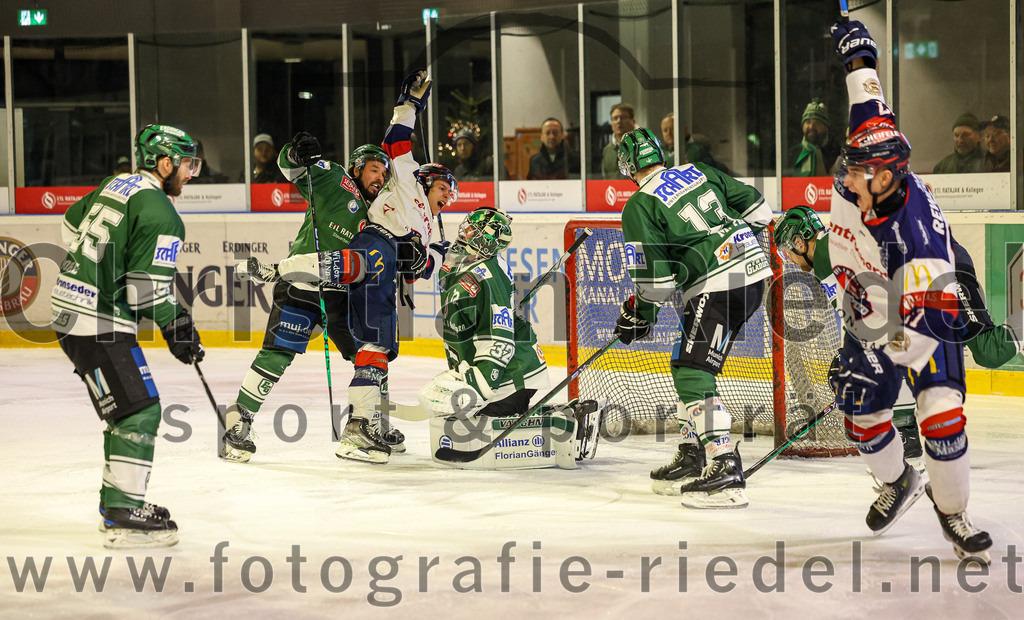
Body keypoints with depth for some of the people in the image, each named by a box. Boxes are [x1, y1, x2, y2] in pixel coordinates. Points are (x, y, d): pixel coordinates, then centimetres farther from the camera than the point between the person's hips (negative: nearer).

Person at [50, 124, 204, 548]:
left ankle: (118, 503, 25)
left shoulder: (117, 184, 13)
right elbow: (149, 287, -19)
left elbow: (72, 225, 28)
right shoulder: (159, 213, -15)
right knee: (139, 412, -9)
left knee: (126, 411, 18)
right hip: (98, 323, -10)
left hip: (69, 307, 10)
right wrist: (177, 327, -5)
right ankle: (124, 517, -10)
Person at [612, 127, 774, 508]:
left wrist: (638, 316, 9)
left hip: (717, 287, -9)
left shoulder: (639, 207, -6)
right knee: (686, 365, 18)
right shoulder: (700, 173, 14)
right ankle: (692, 459, 23)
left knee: (693, 374, -8)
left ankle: (725, 471, -17)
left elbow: (655, 280, -8)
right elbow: (758, 209, 15)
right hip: (753, 271, 9)